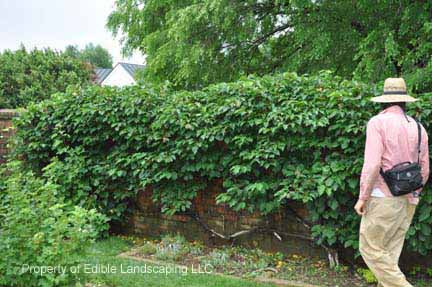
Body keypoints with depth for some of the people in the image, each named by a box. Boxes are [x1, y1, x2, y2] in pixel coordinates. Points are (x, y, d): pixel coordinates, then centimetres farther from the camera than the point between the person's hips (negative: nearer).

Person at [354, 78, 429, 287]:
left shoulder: (378, 122, -8)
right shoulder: (418, 128, 10)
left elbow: (372, 163, -17)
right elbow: (424, 170, 11)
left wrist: (363, 197, -10)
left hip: (383, 197, -6)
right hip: (408, 201, 6)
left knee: (370, 249, 1)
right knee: (390, 254, 11)